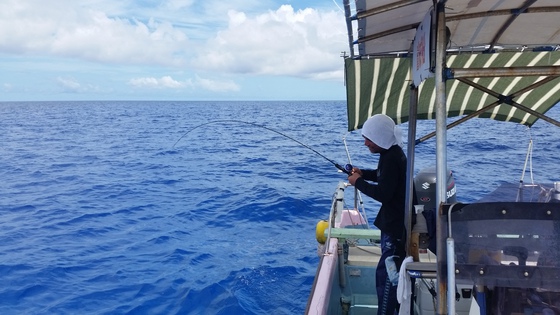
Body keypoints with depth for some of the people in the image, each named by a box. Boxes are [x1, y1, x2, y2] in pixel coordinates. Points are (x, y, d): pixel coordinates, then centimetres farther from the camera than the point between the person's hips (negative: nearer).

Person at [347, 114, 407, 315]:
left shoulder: (391, 158, -24)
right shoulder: (392, 152, 7)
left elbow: (382, 193, -27)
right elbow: (384, 176, 23)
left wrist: (358, 182, -15)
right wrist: (363, 173, 8)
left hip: (396, 224, -11)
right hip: (396, 221, 11)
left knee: (386, 273, -6)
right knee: (396, 271, 22)